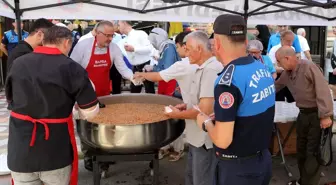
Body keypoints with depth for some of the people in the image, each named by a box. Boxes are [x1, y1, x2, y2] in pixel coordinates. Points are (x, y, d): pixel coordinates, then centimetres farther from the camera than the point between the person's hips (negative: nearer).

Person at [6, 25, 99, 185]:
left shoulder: (18, 64, 0)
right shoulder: (72, 68, -13)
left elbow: (11, 100, 15)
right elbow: (90, 112, -9)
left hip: (20, 149, 3)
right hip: (56, 152, -3)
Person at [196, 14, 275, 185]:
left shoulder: (229, 80, -26)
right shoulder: (263, 70, 0)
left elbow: (222, 140, -26)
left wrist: (206, 123, -8)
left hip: (238, 168, -7)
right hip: (263, 159, 8)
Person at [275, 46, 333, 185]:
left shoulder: (308, 67, -19)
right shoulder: (286, 73, 5)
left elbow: (323, 90, -22)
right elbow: (275, 87, 22)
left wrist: (325, 115, -25)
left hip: (317, 114, -8)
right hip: (303, 114, 8)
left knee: (312, 152, -1)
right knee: (301, 149, 16)